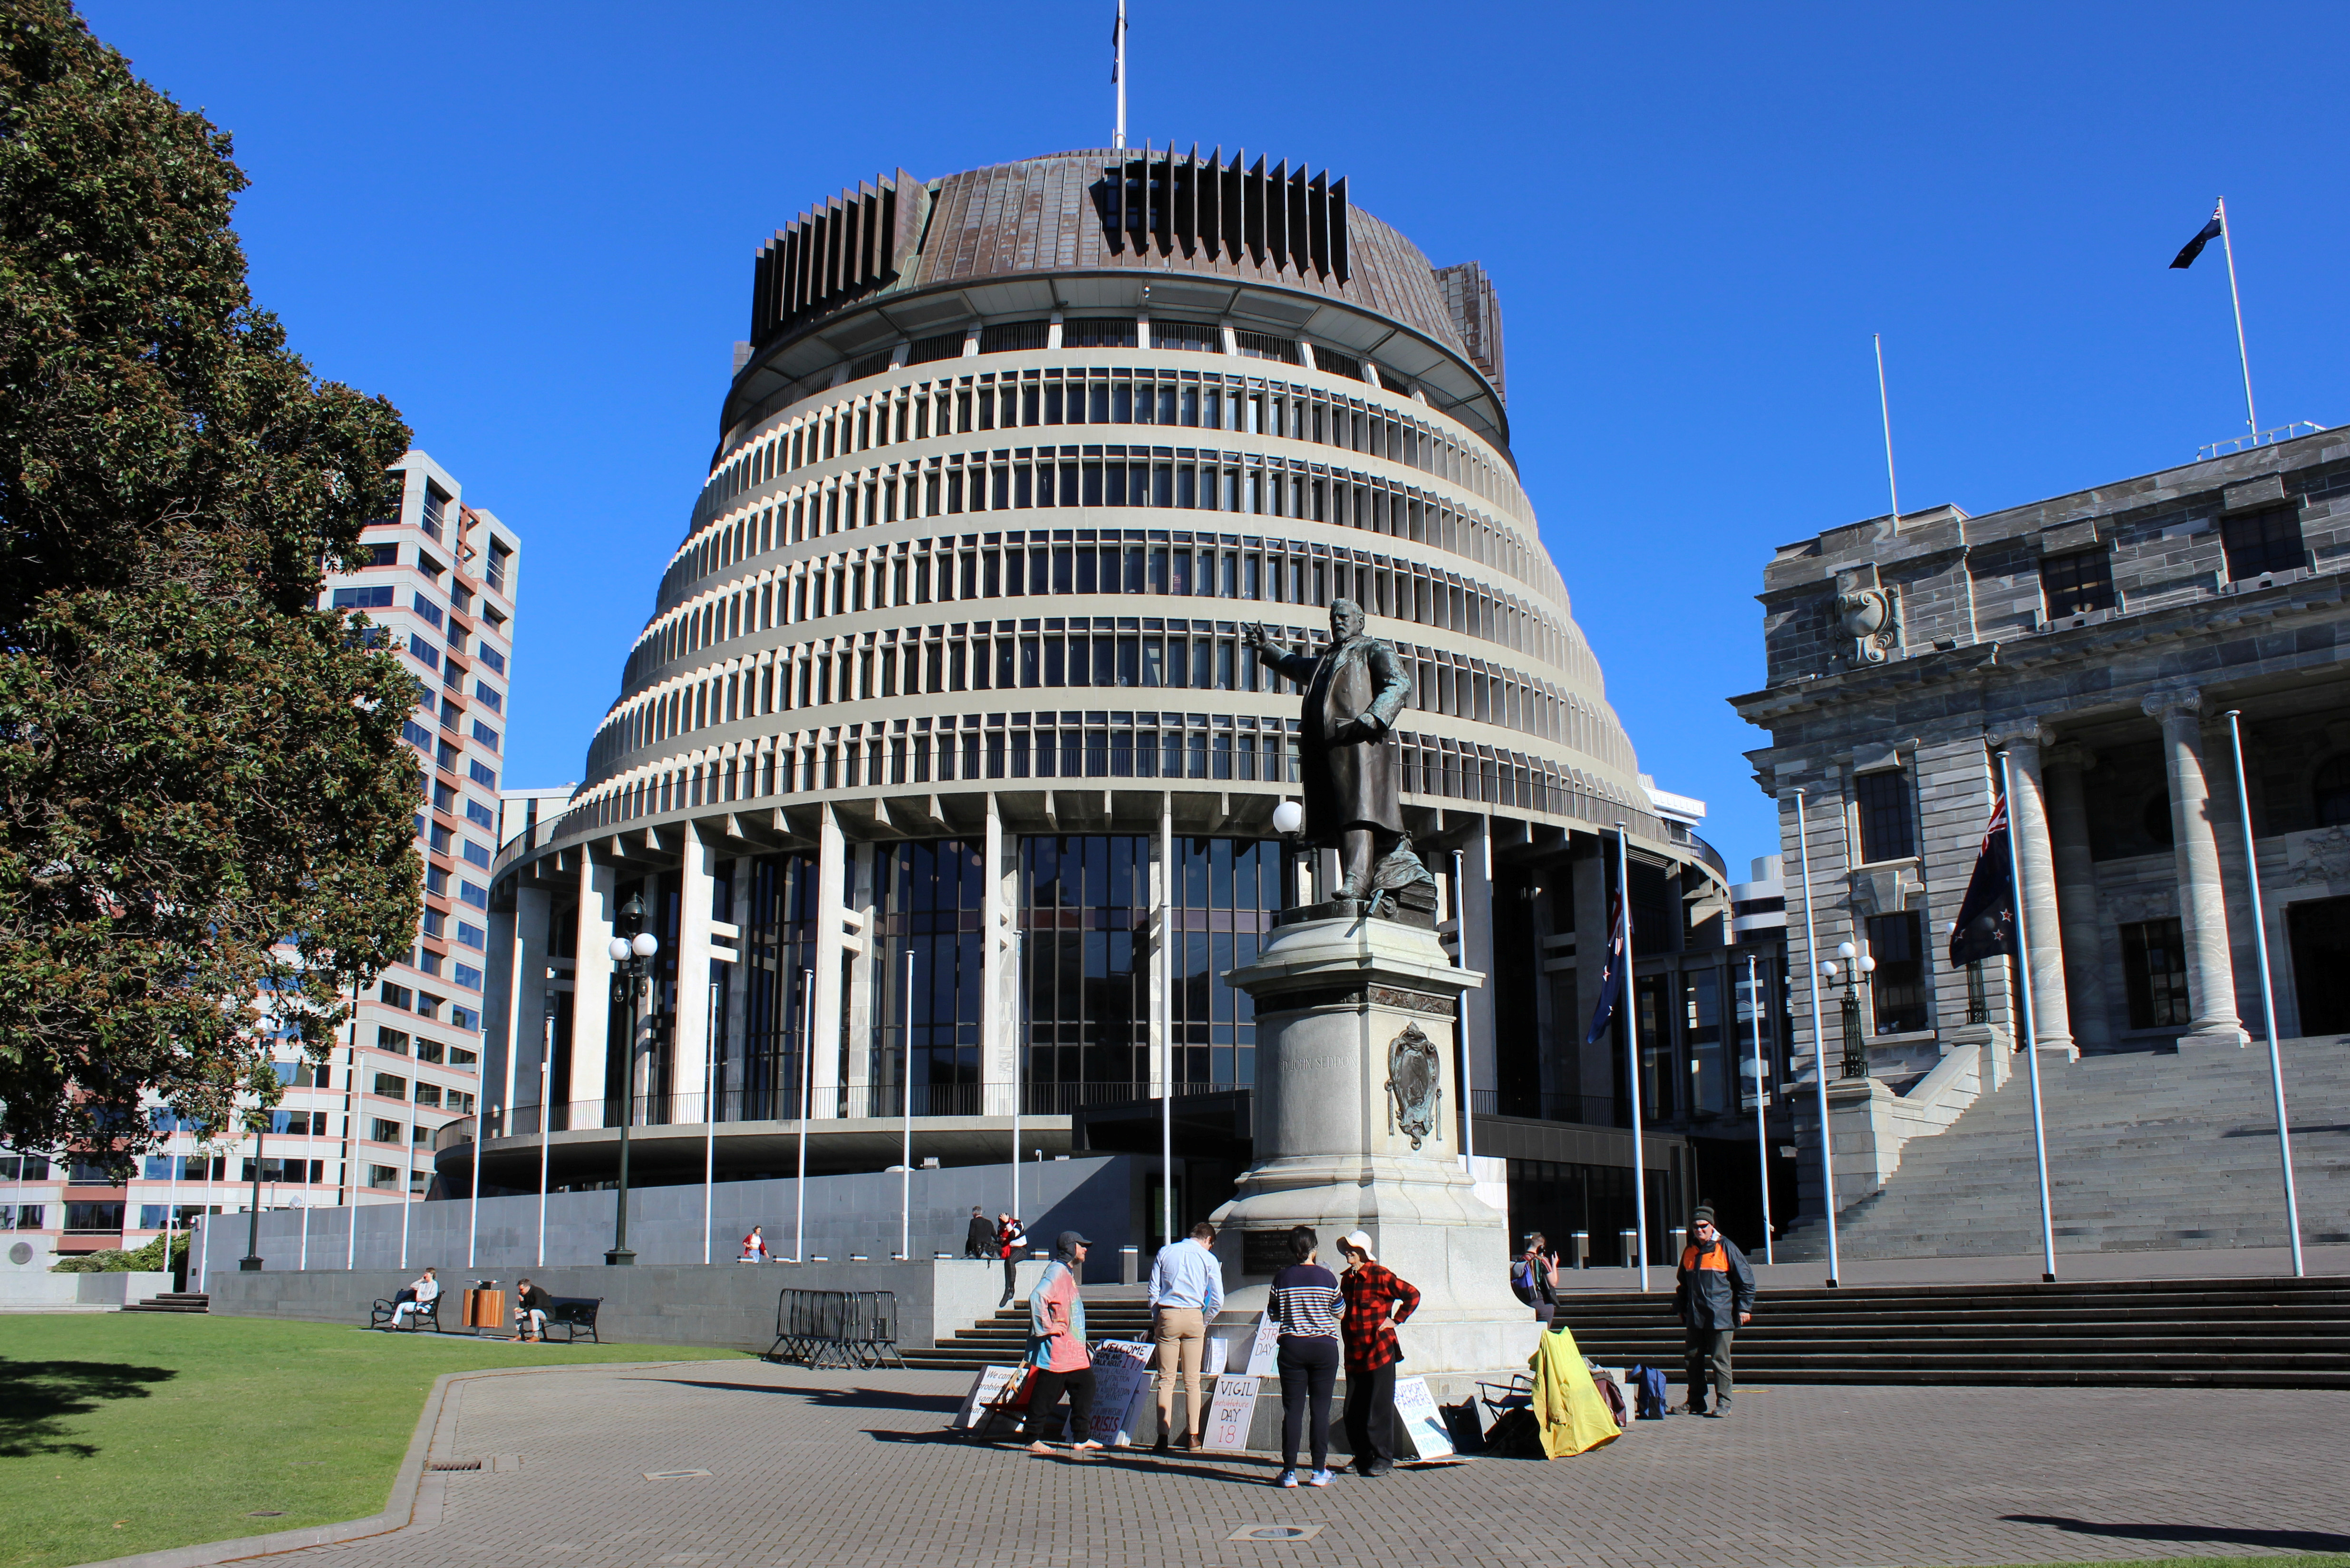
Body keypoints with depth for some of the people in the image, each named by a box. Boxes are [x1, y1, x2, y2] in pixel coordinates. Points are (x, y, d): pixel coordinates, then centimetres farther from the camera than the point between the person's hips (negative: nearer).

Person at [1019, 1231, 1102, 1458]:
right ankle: (1033, 1439, 5)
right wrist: (1048, 1327, -23)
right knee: (1046, 1394, -3)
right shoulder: (1057, 1271, -15)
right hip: (1057, 1351, -10)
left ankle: (1082, 1438, 16)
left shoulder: (1068, 1272, 17)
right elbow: (1037, 1298, -30)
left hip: (1073, 1350, 10)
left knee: (1085, 1386, 10)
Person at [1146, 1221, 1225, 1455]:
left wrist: (1156, 1321, 12)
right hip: (1194, 1316, 0)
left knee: (1166, 1380, 2)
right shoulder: (1209, 1259, 4)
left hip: (1167, 1315, 0)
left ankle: (1163, 1437, -4)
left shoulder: (1165, 1252, 8)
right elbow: (1217, 1300, 1)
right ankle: (1193, 1436, 9)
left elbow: (1153, 1291, 6)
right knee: (1193, 1380, 8)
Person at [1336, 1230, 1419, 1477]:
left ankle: (1383, 1459, 6)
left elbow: (1413, 1295, -9)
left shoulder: (1381, 1276, -9)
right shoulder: (1346, 1279, 12)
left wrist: (1396, 1320, -9)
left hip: (1379, 1350, -7)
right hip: (1354, 1354, 7)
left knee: (1379, 1408, -3)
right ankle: (1363, 1457, 19)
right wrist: (1342, 1318, 12)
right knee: (1353, 1410, 7)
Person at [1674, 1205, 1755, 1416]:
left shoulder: (1726, 1248, -4)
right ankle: (1695, 1402, 18)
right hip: (1695, 1318, 6)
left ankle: (1723, 1404, 5)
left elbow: (1746, 1279, -3)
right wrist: (1681, 1309, 22)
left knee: (1720, 1360, -3)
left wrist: (1744, 1307, -7)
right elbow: (1683, 1284, 24)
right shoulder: (1689, 1251, 13)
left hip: (1720, 1317, -6)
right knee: (1694, 1360, 8)